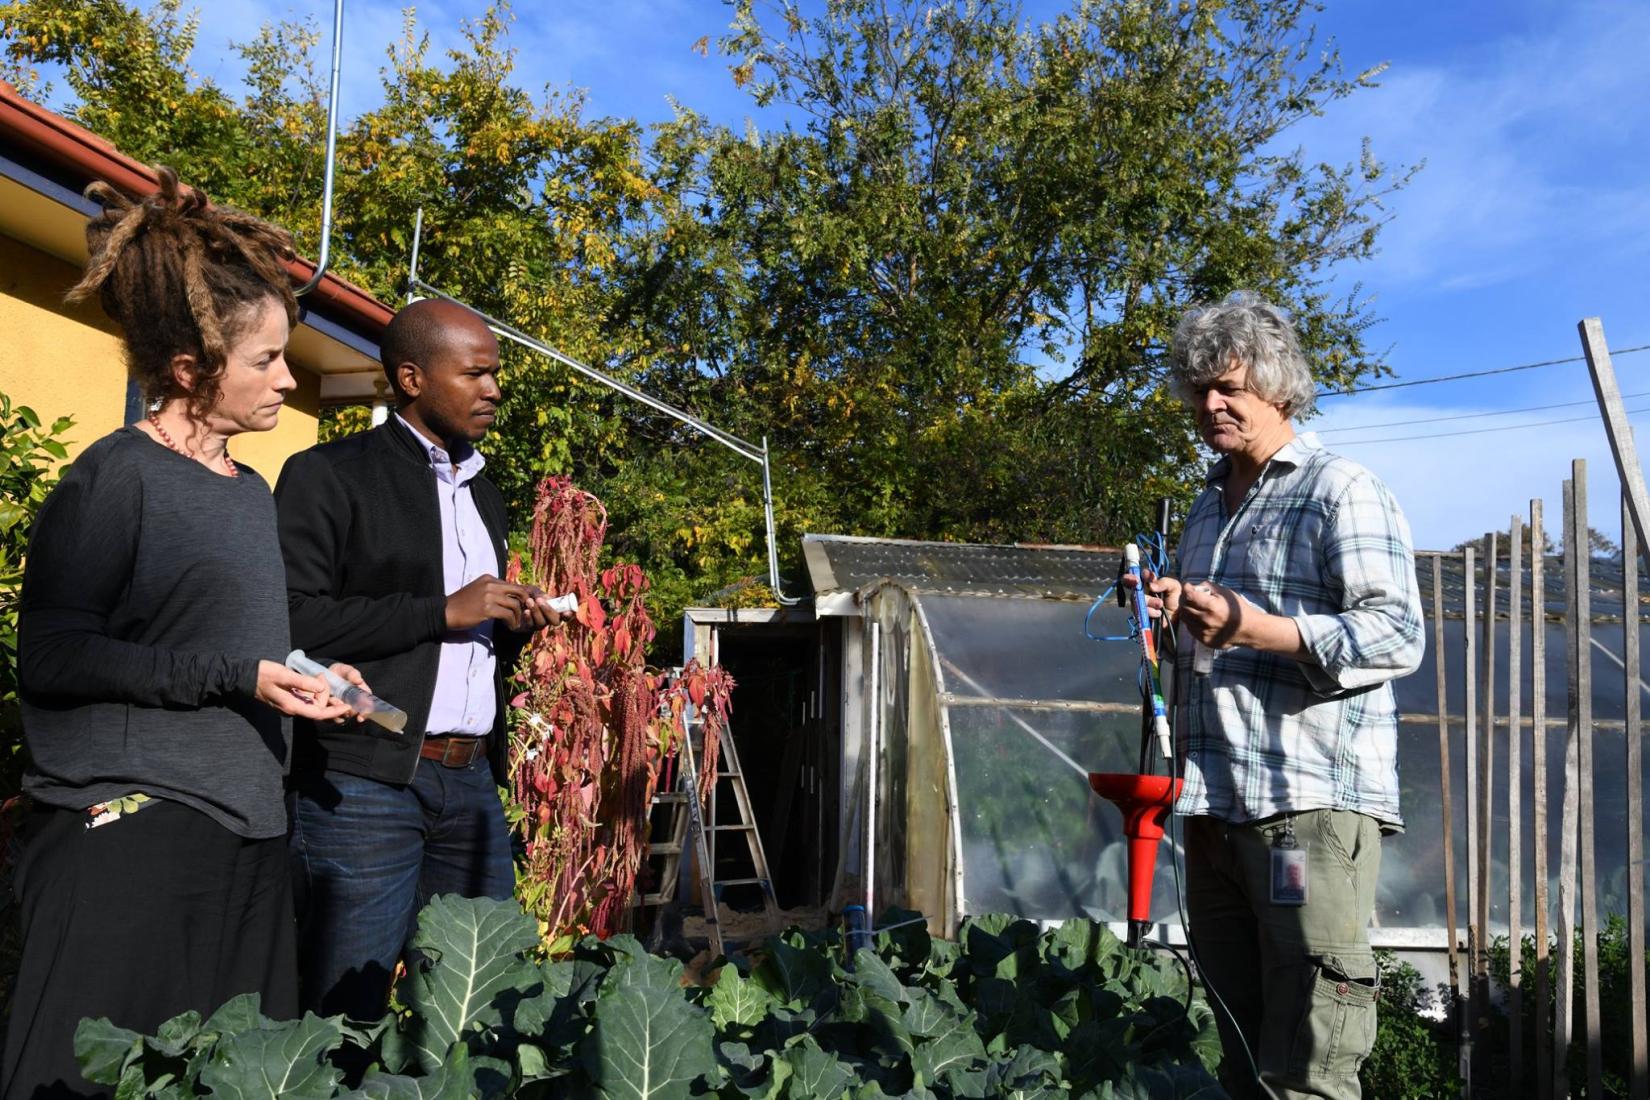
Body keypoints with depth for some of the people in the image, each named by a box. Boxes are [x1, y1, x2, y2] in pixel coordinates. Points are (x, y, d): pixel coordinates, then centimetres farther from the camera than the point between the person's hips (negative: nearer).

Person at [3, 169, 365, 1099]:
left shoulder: (253, 490, 15)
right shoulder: (116, 478, -8)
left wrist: (311, 677, 5)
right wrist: (234, 676, -18)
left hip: (248, 831, 7)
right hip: (132, 829, -7)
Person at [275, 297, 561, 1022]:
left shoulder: (483, 494, 20)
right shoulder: (328, 475, -3)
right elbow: (294, 621, -15)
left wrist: (513, 628, 6)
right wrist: (444, 612, -14)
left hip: (473, 784, 7)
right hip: (366, 782, -6)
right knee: (347, 1016, 0)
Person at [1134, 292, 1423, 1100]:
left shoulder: (1342, 492, -3)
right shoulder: (1207, 507, 22)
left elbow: (1397, 635, -13)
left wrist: (1254, 627, -23)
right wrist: (1175, 612, 11)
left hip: (1312, 804, -7)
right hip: (1215, 805, 8)